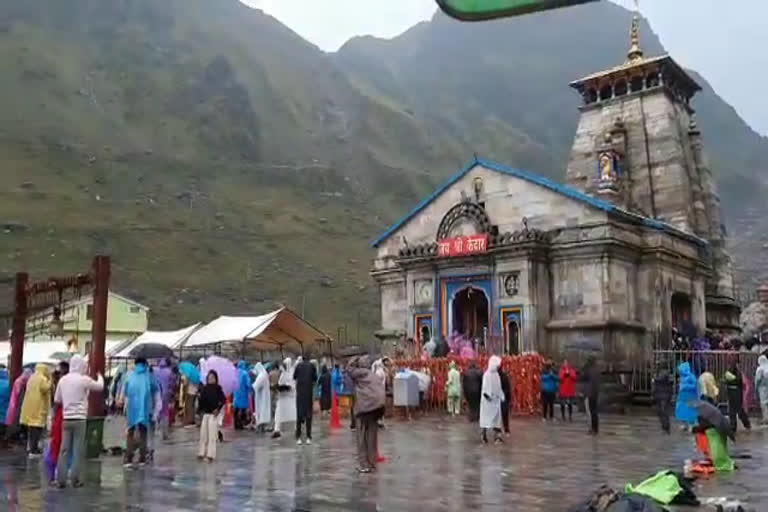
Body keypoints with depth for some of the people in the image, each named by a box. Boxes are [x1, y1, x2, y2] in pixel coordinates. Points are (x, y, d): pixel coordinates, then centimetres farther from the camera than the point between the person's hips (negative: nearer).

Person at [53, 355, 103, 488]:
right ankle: (75, 479, 4)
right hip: (79, 419, -4)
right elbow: (100, 387, 6)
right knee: (78, 451, 2)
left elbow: (56, 400, 11)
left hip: (66, 419, 5)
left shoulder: (63, 379, 4)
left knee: (64, 450, 7)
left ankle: (60, 479, 8)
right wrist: (100, 377, 25)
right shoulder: (84, 379, -9)